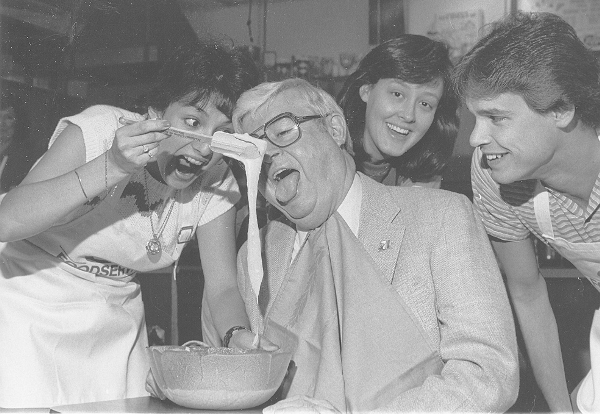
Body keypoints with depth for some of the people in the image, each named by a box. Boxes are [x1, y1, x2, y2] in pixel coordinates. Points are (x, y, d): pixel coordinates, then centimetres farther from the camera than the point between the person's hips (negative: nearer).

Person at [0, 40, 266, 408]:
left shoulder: (217, 184, -9)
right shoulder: (102, 127, -22)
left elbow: (223, 286, -6)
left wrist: (239, 335, -29)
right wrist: (111, 168, -42)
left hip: (114, 327, 4)